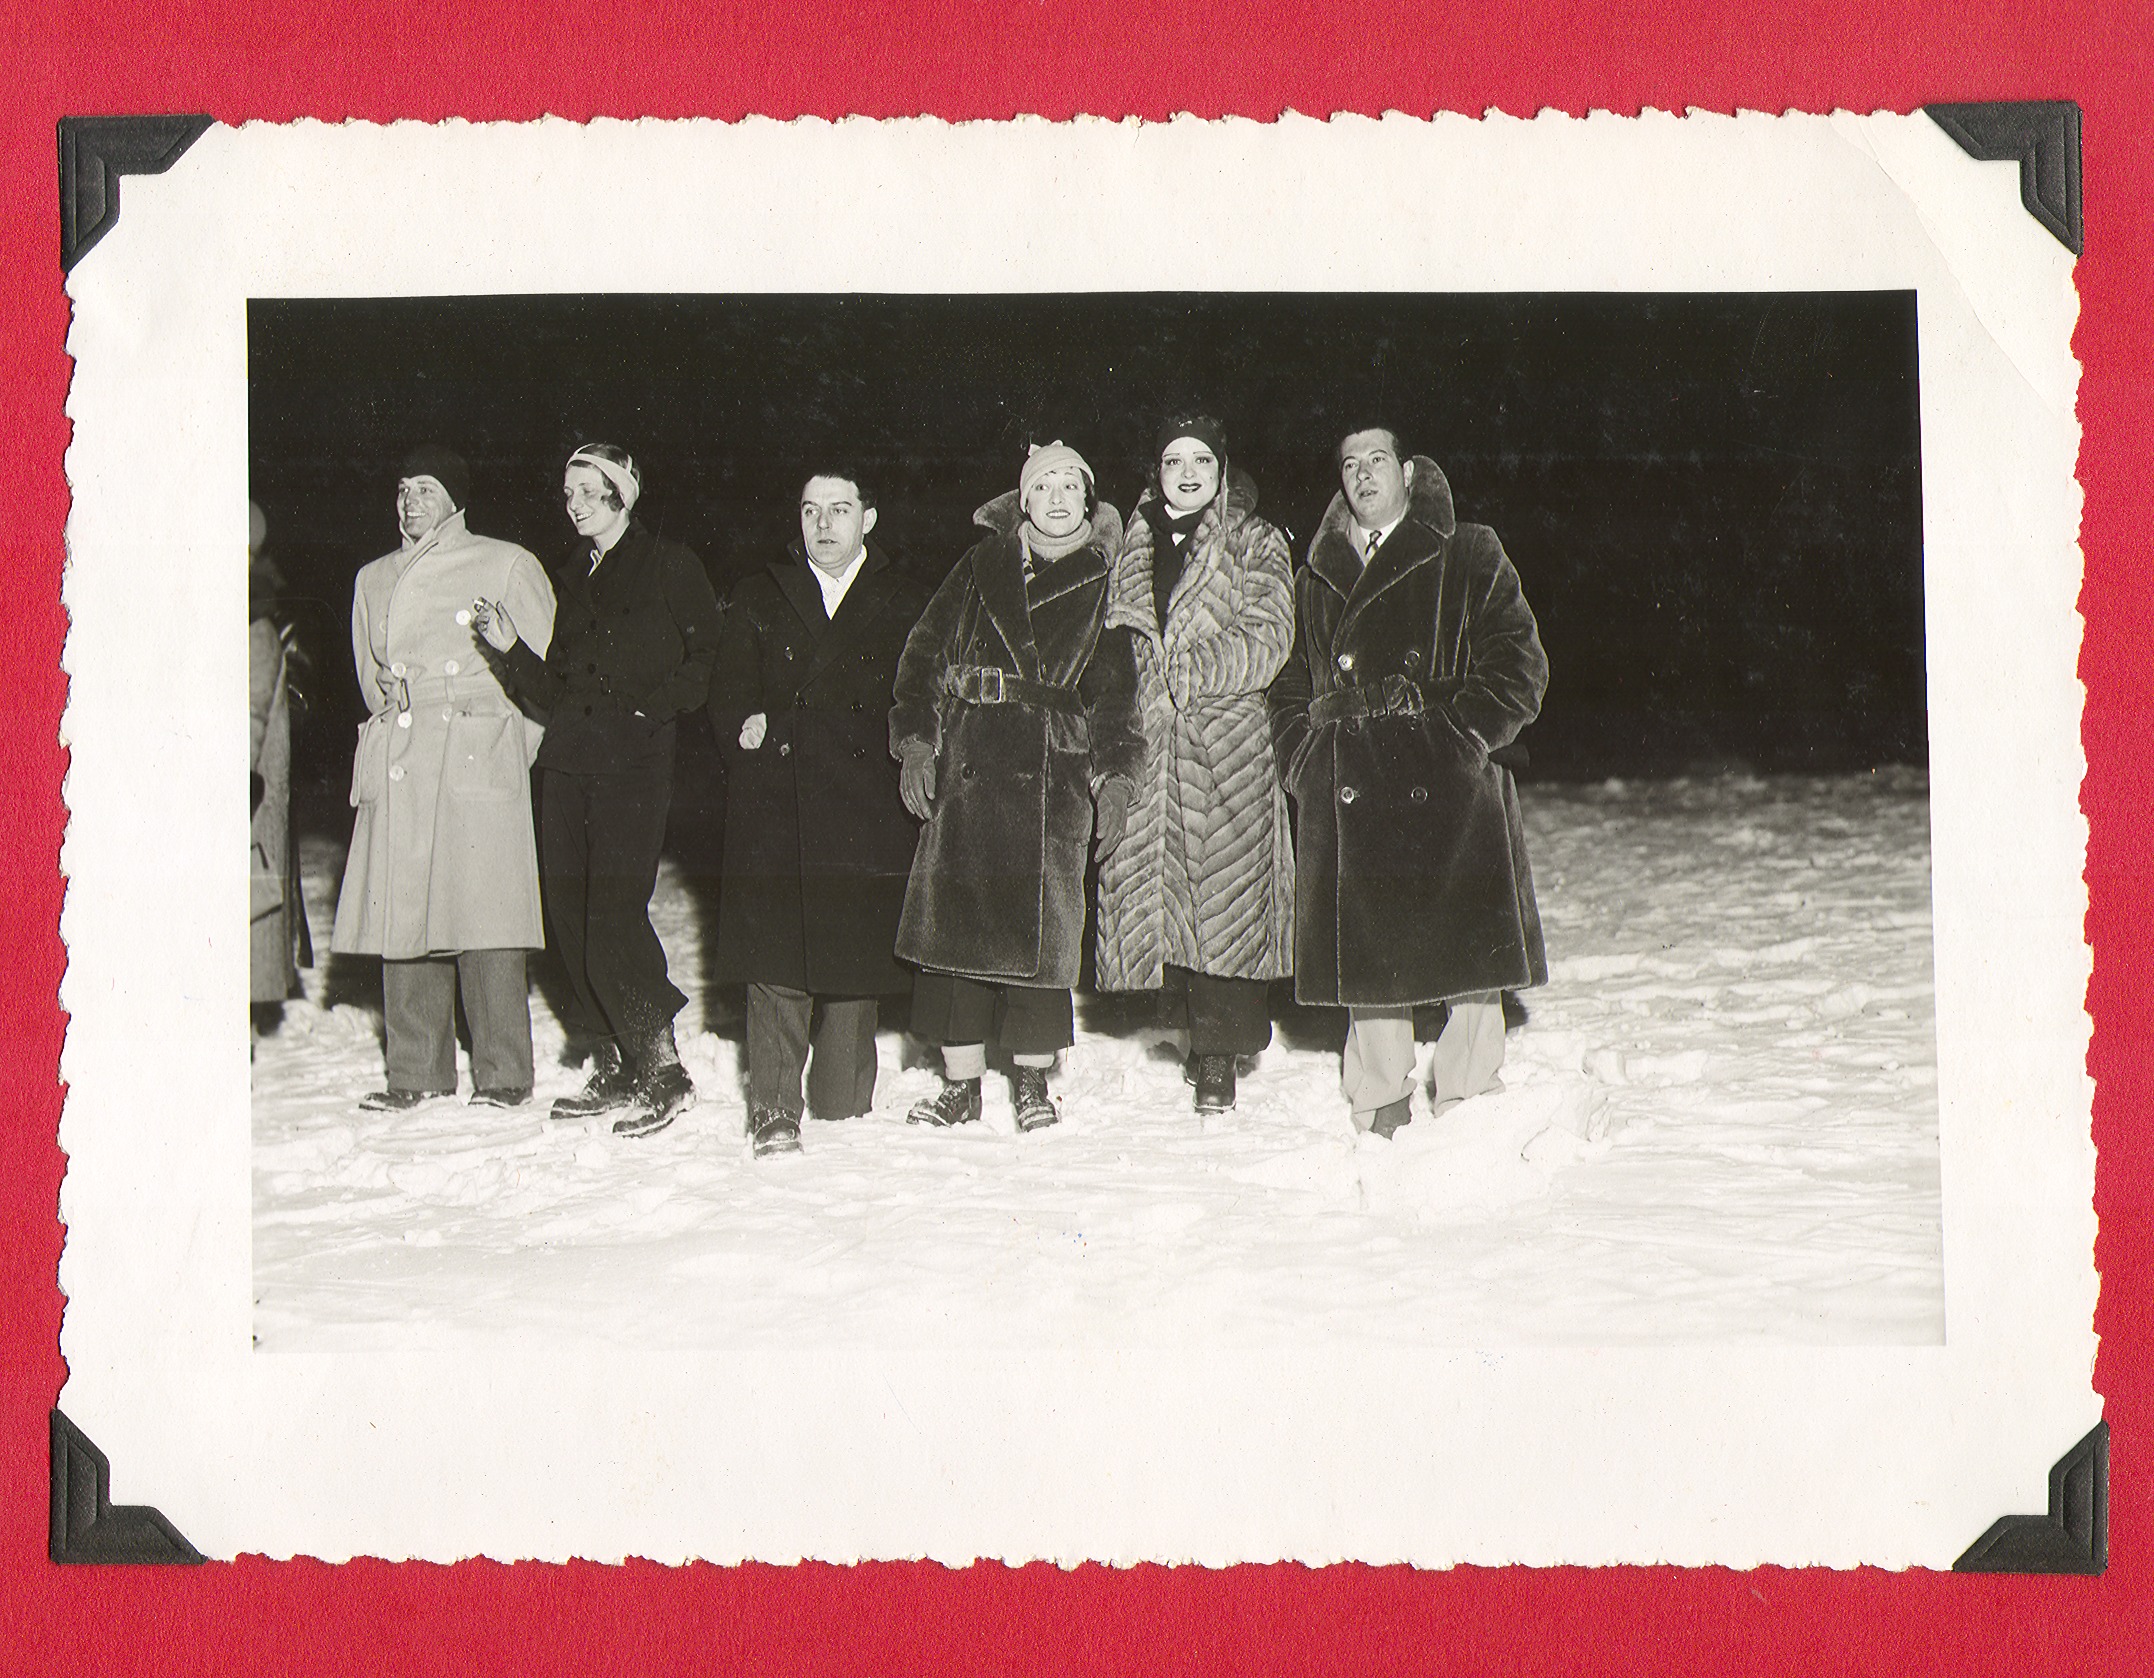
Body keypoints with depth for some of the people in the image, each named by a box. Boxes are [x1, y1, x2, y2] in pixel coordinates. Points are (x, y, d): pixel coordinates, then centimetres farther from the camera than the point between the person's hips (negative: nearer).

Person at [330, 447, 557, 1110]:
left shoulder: (506, 565, 6)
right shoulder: (373, 580, 19)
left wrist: (517, 748, 1)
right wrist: (390, 697, 12)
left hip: (478, 756, -4)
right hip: (397, 766, 4)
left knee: (482, 910, -10)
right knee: (400, 912, -1)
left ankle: (502, 1073, -4)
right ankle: (417, 1071, 7)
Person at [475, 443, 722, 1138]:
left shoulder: (671, 567, 2)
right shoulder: (570, 575, 18)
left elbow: (706, 667, 0)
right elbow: (554, 691, 16)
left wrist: (649, 701, -11)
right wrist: (511, 648, 1)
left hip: (635, 762, -6)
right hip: (567, 762, 6)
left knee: (613, 919, -14)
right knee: (571, 917, 4)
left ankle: (664, 1072, -6)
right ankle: (612, 1069, 14)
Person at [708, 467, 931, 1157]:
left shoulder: (905, 603, 11)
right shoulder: (759, 597, 15)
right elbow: (728, 692, 11)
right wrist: (747, 735, -7)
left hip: (865, 809, 0)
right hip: (775, 808, 0)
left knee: (855, 950, 0)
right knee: (776, 954, -6)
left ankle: (842, 1103, 12)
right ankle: (773, 1109, -5)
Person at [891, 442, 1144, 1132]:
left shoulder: (1106, 584, 10)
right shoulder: (982, 566, 12)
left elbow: (1118, 691, 8)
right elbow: (925, 653, 10)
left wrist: (1116, 773, -2)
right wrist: (916, 741, 0)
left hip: (1056, 770, -1)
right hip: (968, 761, 1)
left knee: (1041, 922, -4)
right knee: (955, 914, -2)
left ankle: (1032, 1078, 10)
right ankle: (961, 1081, 6)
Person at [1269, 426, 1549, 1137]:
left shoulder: (1469, 558, 5)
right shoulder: (1318, 575, 18)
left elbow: (1518, 666, -1)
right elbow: (1291, 680, 24)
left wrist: (1460, 733, -12)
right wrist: (1302, 752, 8)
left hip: (1448, 787, -4)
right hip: (1347, 795, 4)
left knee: (1468, 951, -4)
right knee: (1366, 957, 5)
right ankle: (1378, 1111, 16)